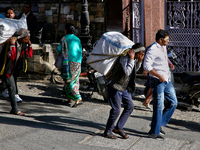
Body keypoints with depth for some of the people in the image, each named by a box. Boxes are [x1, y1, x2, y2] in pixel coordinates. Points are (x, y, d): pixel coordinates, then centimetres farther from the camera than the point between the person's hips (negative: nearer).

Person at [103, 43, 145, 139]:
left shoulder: (135, 59, 5)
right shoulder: (125, 58, -21)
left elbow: (134, 70, 21)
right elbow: (127, 72, -33)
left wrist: (140, 61, 5)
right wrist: (131, 59, -29)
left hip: (124, 87, 9)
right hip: (115, 85, -9)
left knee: (130, 106, 5)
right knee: (116, 109, -9)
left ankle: (118, 128, 15)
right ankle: (107, 132, 7)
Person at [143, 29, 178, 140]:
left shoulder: (164, 48, 13)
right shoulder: (152, 50, -16)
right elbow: (146, 66, -24)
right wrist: (159, 76, -29)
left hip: (167, 80, 9)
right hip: (157, 81, -9)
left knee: (173, 102, 10)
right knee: (158, 106, -5)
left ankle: (159, 124, 19)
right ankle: (154, 132, 5)